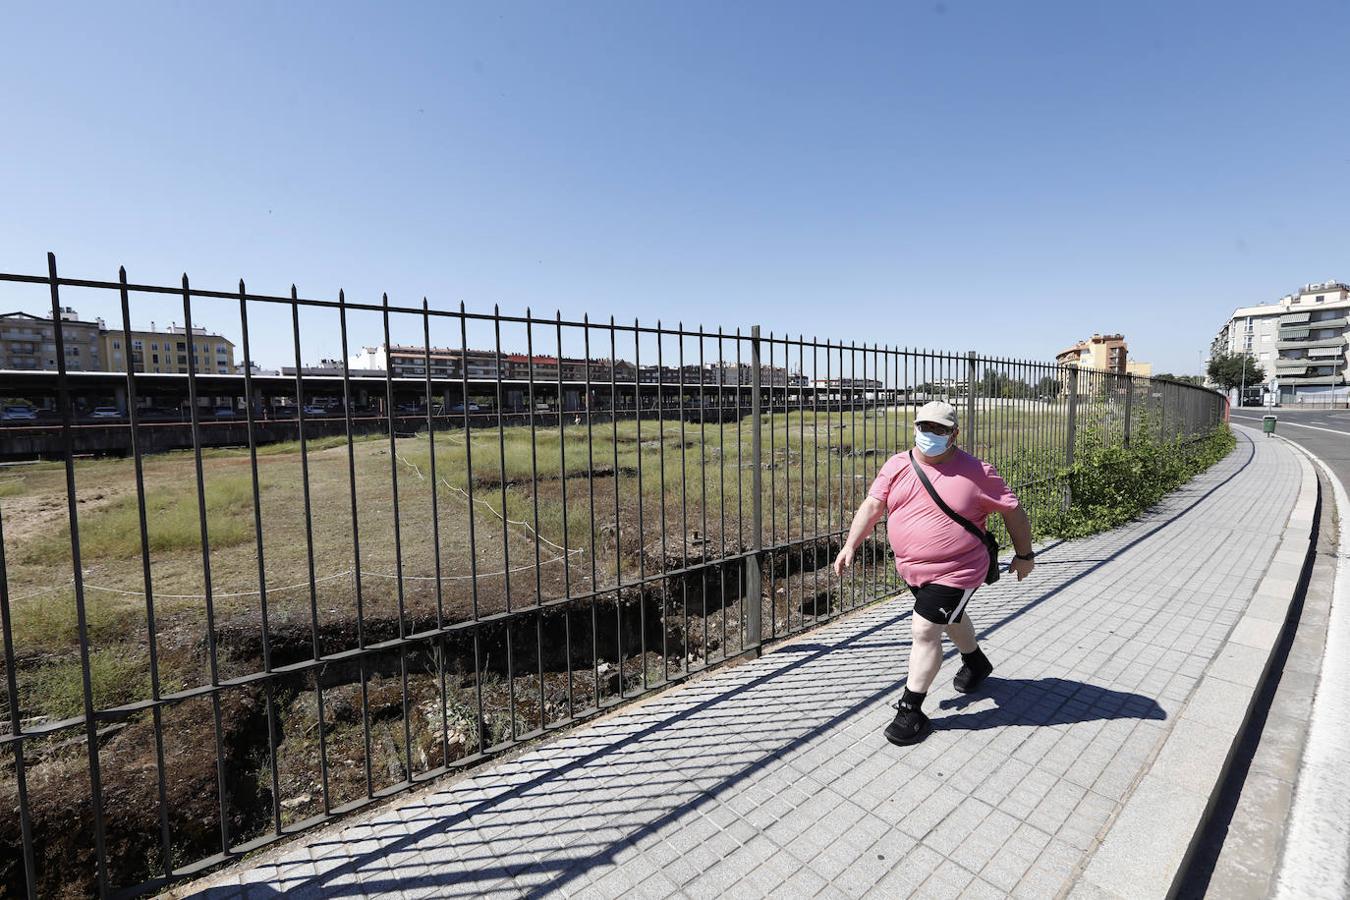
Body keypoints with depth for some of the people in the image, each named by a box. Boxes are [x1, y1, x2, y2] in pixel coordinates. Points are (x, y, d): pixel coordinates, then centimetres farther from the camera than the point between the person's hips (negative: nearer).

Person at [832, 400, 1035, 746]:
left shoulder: (975, 472, -13)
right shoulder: (897, 465, -3)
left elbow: (1013, 510, -2)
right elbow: (873, 505, -7)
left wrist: (1024, 554, 4)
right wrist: (850, 545, -15)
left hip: (955, 572, -6)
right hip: (913, 570, 6)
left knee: (924, 631, -10)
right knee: (951, 618, 28)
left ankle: (911, 711, 6)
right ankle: (975, 662, 58)